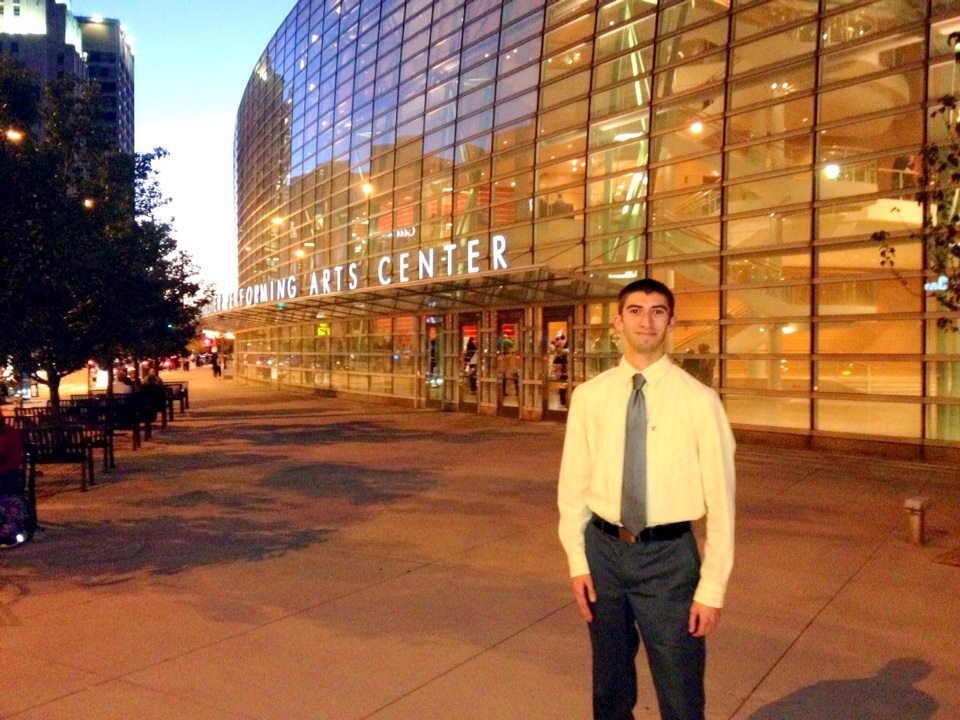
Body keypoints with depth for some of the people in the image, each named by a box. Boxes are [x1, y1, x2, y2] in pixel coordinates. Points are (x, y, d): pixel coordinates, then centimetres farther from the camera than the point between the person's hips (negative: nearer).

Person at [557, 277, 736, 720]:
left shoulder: (698, 400, -10)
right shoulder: (590, 396, -2)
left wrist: (712, 588, -7)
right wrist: (577, 561, 1)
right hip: (604, 550, 3)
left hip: (668, 556, -2)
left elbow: (719, 499, -8)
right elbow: (572, 485, 3)